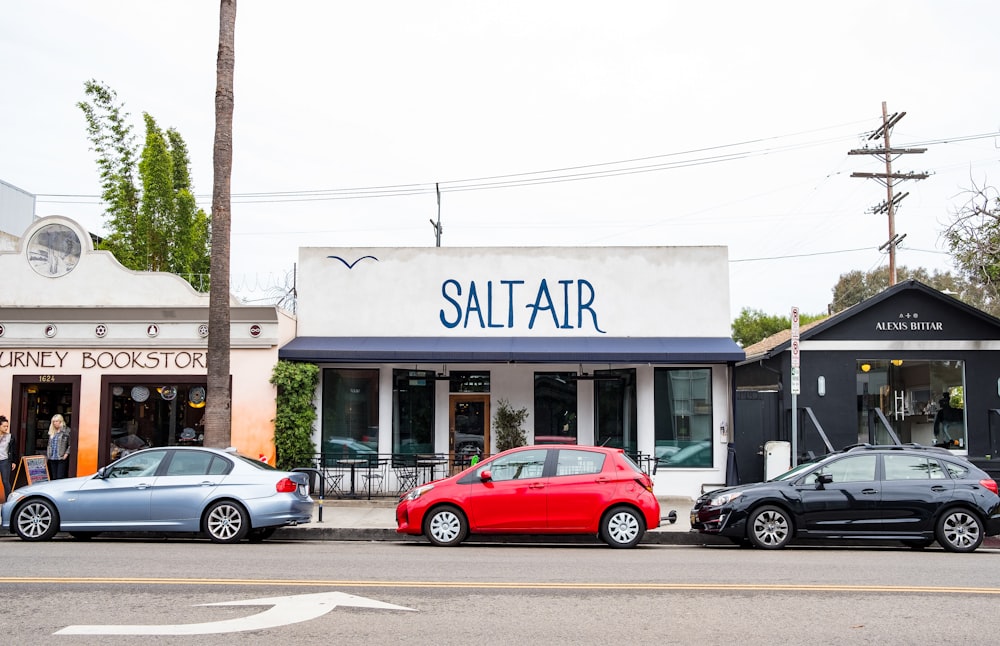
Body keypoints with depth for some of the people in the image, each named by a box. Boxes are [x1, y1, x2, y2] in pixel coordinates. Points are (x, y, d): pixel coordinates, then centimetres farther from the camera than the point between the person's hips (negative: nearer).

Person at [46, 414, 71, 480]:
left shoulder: (66, 431, -5)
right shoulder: (52, 432, 17)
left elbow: (70, 445, -9)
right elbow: (49, 445, 22)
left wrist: (66, 453, -15)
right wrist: (47, 456, 16)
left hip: (62, 459, -7)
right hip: (52, 459, 7)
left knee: (60, 479, -10)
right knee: (53, 478, 8)